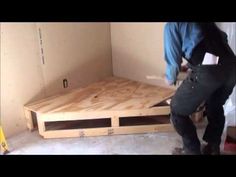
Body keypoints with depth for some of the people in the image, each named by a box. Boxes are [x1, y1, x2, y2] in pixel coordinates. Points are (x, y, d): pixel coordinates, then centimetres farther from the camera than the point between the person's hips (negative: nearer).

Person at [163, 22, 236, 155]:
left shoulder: (171, 25, 11)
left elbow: (173, 60, 8)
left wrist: (170, 79, 30)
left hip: (208, 70, -7)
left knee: (177, 110, 13)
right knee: (215, 107, 32)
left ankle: (192, 151, 24)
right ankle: (213, 148, 41)